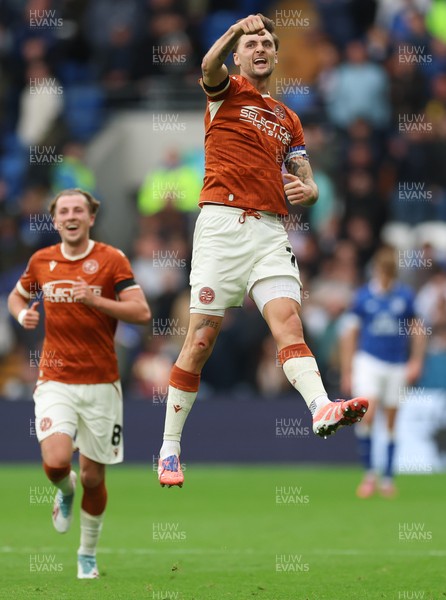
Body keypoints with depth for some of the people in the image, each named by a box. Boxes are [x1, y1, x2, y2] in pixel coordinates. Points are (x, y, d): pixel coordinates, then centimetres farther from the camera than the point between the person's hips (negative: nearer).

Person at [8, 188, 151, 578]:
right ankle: (66, 491, 18)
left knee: (93, 475, 4)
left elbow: (142, 312, -12)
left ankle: (88, 555, 26)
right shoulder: (41, 261, 5)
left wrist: (95, 299, -23)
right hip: (55, 381, 1)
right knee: (56, 463, -20)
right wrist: (23, 314, 1)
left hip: (100, 384, -1)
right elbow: (17, 296, 24)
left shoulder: (111, 260, -5)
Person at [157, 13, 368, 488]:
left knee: (287, 319, -17)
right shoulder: (227, 91, 11)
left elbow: (307, 186, 23)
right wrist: (237, 29, -32)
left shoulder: (287, 119, 25)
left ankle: (321, 409, -41)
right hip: (222, 222, -4)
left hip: (270, 230, 4)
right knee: (201, 337, -5)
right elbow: (209, 66, -14)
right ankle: (169, 448, 2)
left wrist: (306, 190, -2)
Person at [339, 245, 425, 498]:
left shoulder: (405, 295, 2)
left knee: (391, 421, 5)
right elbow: (349, 333, 4)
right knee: (367, 415, -17)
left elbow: (418, 329, 10)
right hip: (368, 361, -2)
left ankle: (388, 478, 15)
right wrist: (347, 371, 2)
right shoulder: (364, 295, -1)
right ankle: (369, 472, -5)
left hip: (397, 366, 2)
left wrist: (416, 361, 0)